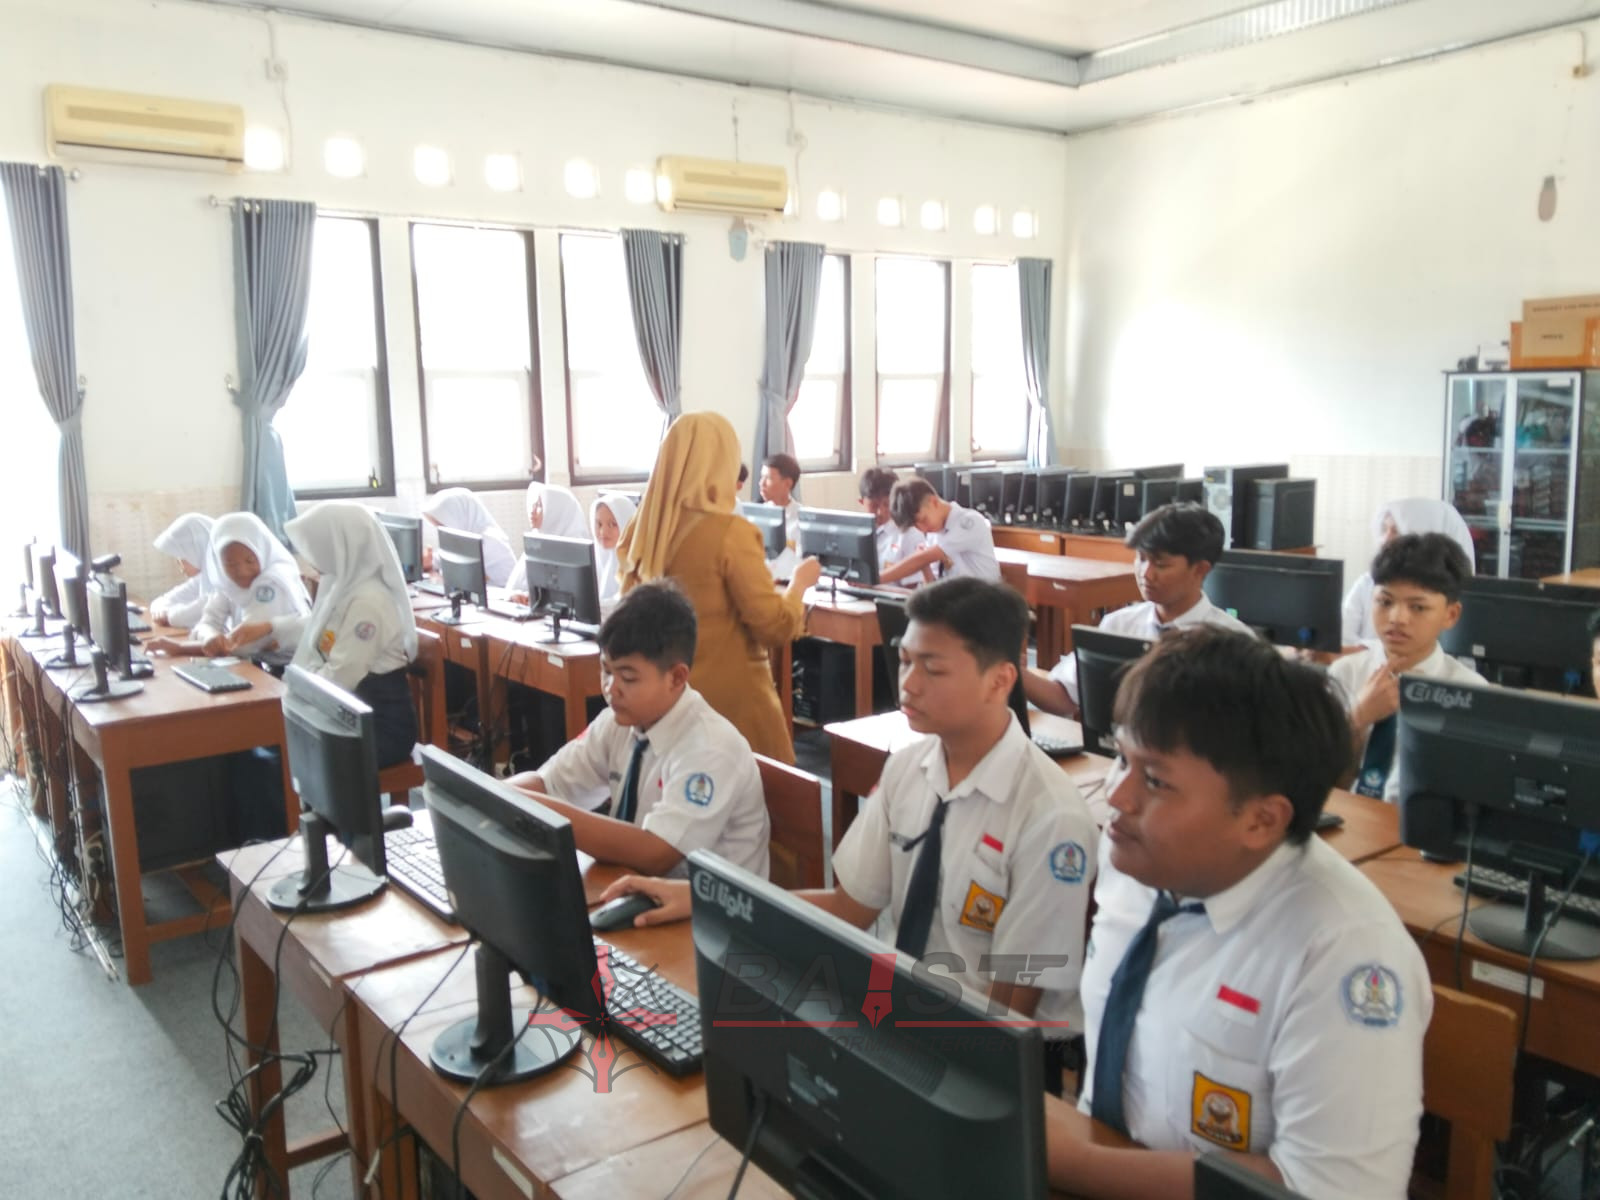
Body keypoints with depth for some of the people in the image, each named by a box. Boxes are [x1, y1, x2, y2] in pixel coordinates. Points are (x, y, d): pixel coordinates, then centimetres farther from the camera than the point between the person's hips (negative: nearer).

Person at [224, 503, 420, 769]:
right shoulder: (344, 584, 6)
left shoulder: (367, 602, -24)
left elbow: (340, 679, -25)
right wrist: (268, 628, 18)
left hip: (380, 725, -10)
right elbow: (318, 627, 28)